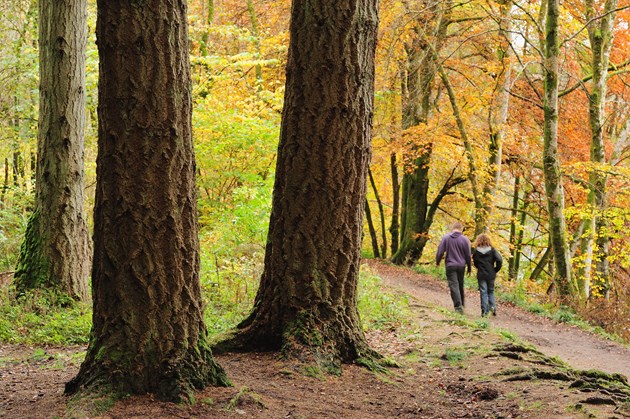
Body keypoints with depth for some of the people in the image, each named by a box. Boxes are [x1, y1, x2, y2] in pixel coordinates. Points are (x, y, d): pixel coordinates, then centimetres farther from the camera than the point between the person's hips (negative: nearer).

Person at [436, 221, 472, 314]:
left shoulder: (446, 238, -6)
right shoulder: (465, 239, -3)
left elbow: (440, 251, -4)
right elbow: (468, 255, 2)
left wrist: (437, 262, 14)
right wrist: (469, 268, 13)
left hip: (450, 265, -2)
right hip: (461, 265, 2)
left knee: (454, 286, -4)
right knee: (460, 285, 18)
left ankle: (458, 306, -13)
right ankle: (462, 303, 29)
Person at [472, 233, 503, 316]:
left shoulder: (476, 251, -4)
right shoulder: (492, 250, -4)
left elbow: (475, 263, 3)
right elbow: (499, 260, -13)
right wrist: (496, 269, -1)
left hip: (481, 275, -1)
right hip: (491, 274, 1)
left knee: (483, 292, 4)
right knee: (491, 291, 17)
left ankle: (485, 311, 0)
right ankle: (492, 306, -3)